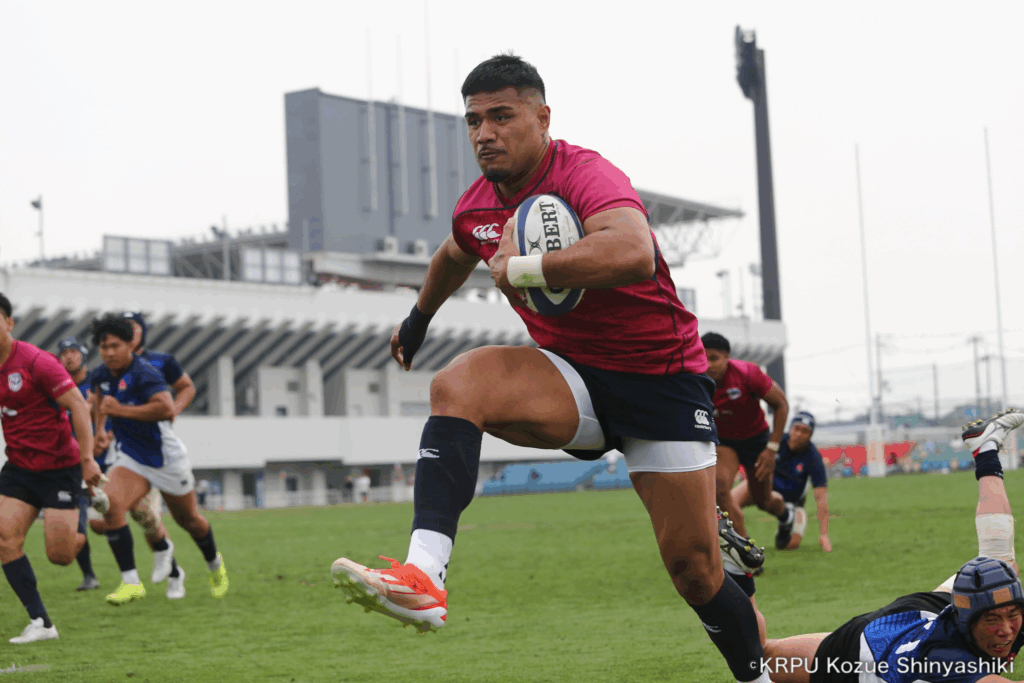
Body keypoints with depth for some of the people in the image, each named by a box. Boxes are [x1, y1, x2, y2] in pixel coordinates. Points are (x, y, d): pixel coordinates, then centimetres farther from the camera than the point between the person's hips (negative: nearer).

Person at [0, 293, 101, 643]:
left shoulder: (36, 361, -17)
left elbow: (78, 405, -18)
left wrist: (87, 458, -23)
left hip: (59, 467, -6)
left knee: (60, 555, -7)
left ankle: (84, 517, 29)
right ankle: (40, 623, -6)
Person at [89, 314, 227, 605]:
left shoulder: (144, 374, -25)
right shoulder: (101, 375, -2)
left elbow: (166, 409, -41)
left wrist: (120, 409, -37)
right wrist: (99, 430, 18)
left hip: (166, 458, -5)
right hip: (130, 458, 5)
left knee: (189, 520, 14)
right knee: (111, 504, -24)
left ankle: (215, 565, 45)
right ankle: (130, 582, -20)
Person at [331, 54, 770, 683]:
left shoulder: (586, 175, -20)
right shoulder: (476, 207, 3)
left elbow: (634, 253, -43)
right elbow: (455, 257, 29)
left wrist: (518, 268, -35)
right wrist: (419, 318, 44)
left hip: (663, 378, -5)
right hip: (572, 377, 5)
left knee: (694, 565, -6)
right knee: (458, 383, -25)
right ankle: (423, 577, -39)